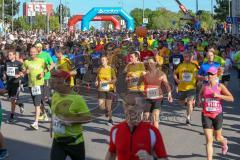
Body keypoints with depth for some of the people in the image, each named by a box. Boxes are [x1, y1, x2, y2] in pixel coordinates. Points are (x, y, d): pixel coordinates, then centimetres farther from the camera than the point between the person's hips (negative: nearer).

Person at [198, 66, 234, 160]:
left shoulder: (220, 86, -7)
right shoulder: (204, 86, 1)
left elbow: (231, 98, -15)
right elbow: (200, 94, 25)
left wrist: (218, 95, -23)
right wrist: (200, 100, 6)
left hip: (217, 114, -1)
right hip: (206, 115, 1)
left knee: (218, 137, 18)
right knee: (209, 140, -7)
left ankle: (224, 142, 54)